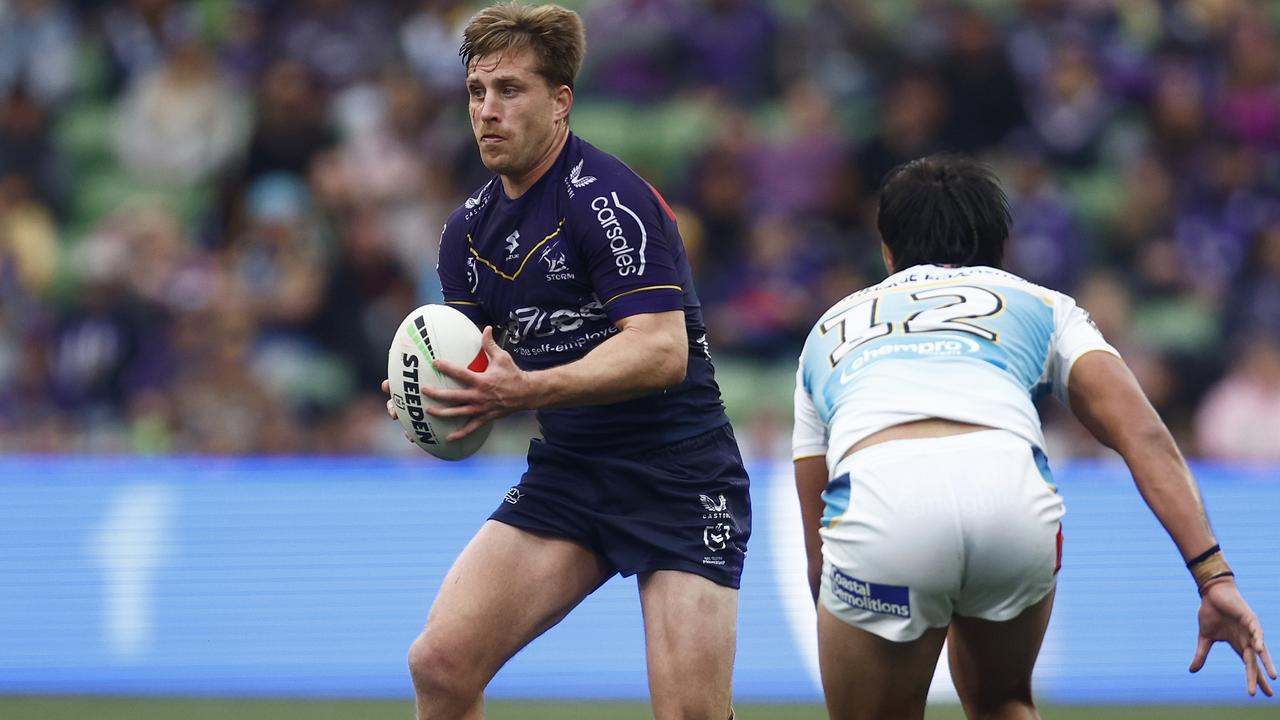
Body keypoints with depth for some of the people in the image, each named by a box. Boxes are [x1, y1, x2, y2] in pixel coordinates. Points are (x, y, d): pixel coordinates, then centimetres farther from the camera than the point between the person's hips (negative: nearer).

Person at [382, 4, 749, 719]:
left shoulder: (609, 198, -16)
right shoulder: (470, 228, 9)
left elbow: (661, 351, -26)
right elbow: (478, 367, 17)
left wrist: (523, 390, -34)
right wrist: (431, 396, -6)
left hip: (679, 483, -7)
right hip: (566, 472, 7)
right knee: (441, 663, -9)